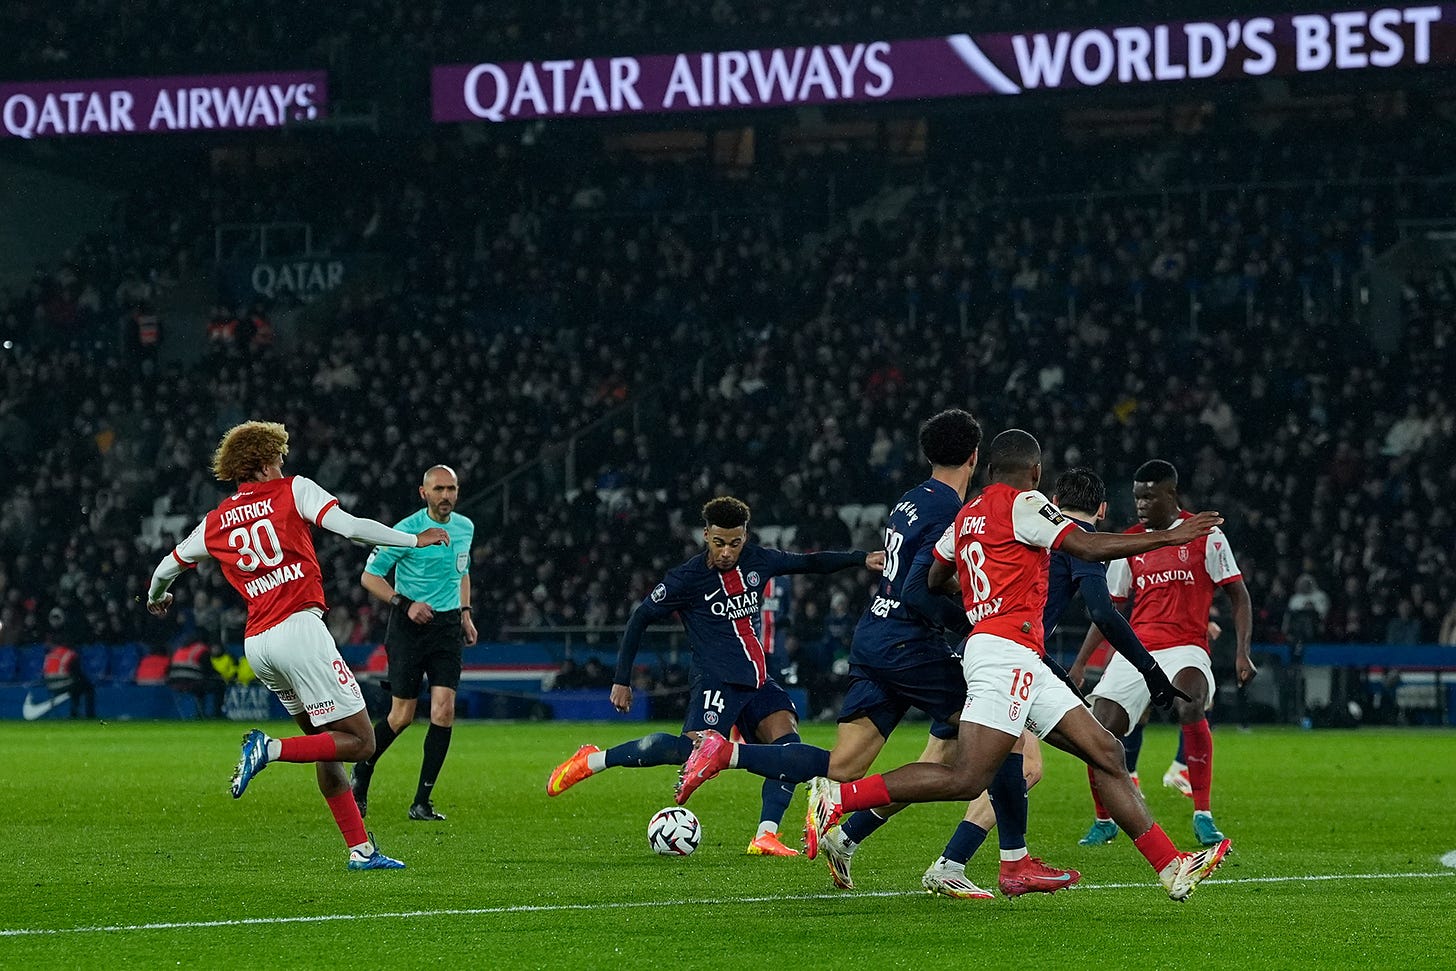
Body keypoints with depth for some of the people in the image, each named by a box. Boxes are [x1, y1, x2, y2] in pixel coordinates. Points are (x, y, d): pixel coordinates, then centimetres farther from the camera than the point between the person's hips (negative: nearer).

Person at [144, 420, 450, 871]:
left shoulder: (217, 521, 16)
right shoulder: (293, 490, 3)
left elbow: (168, 566, 28)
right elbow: (350, 527, -9)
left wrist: (156, 597, 51)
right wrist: (415, 539, 2)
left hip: (256, 643, 7)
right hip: (298, 627, -7)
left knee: (325, 742, 15)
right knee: (359, 741, -5)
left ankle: (361, 849, 10)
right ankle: (269, 749, -21)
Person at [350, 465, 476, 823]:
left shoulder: (465, 528, 8)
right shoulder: (407, 531, -11)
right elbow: (369, 575, -8)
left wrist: (465, 612, 15)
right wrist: (405, 604, -19)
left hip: (448, 626, 5)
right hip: (409, 628, -5)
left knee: (444, 710, -9)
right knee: (401, 716, -3)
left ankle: (422, 801, -3)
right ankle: (360, 774, 25)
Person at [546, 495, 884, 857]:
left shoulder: (758, 561, 7)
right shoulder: (687, 579, -8)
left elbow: (808, 562, 23)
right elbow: (640, 618, 1)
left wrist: (861, 558, 17)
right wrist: (622, 681, 1)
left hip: (757, 680, 6)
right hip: (717, 680, -6)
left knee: (787, 741, -18)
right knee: (694, 749, -27)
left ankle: (766, 836, -20)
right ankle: (592, 761, -15)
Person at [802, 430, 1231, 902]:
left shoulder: (967, 514, 18)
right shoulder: (1022, 504, -5)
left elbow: (935, 580, 27)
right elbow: (1088, 546, -12)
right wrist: (1170, 537, -4)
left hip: (1024, 665, 10)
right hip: (1006, 649, -10)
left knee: (1105, 752, 7)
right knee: (966, 779, -16)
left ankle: (1171, 868, 5)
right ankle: (837, 797, -14)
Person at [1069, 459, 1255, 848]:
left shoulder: (1204, 535, 1)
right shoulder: (1129, 542, 13)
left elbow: (1238, 596, 2)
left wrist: (1243, 652, -10)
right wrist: (1079, 665, 14)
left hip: (1185, 648, -4)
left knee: (1191, 705, -35)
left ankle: (1203, 816, -27)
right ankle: (1104, 821, 16)